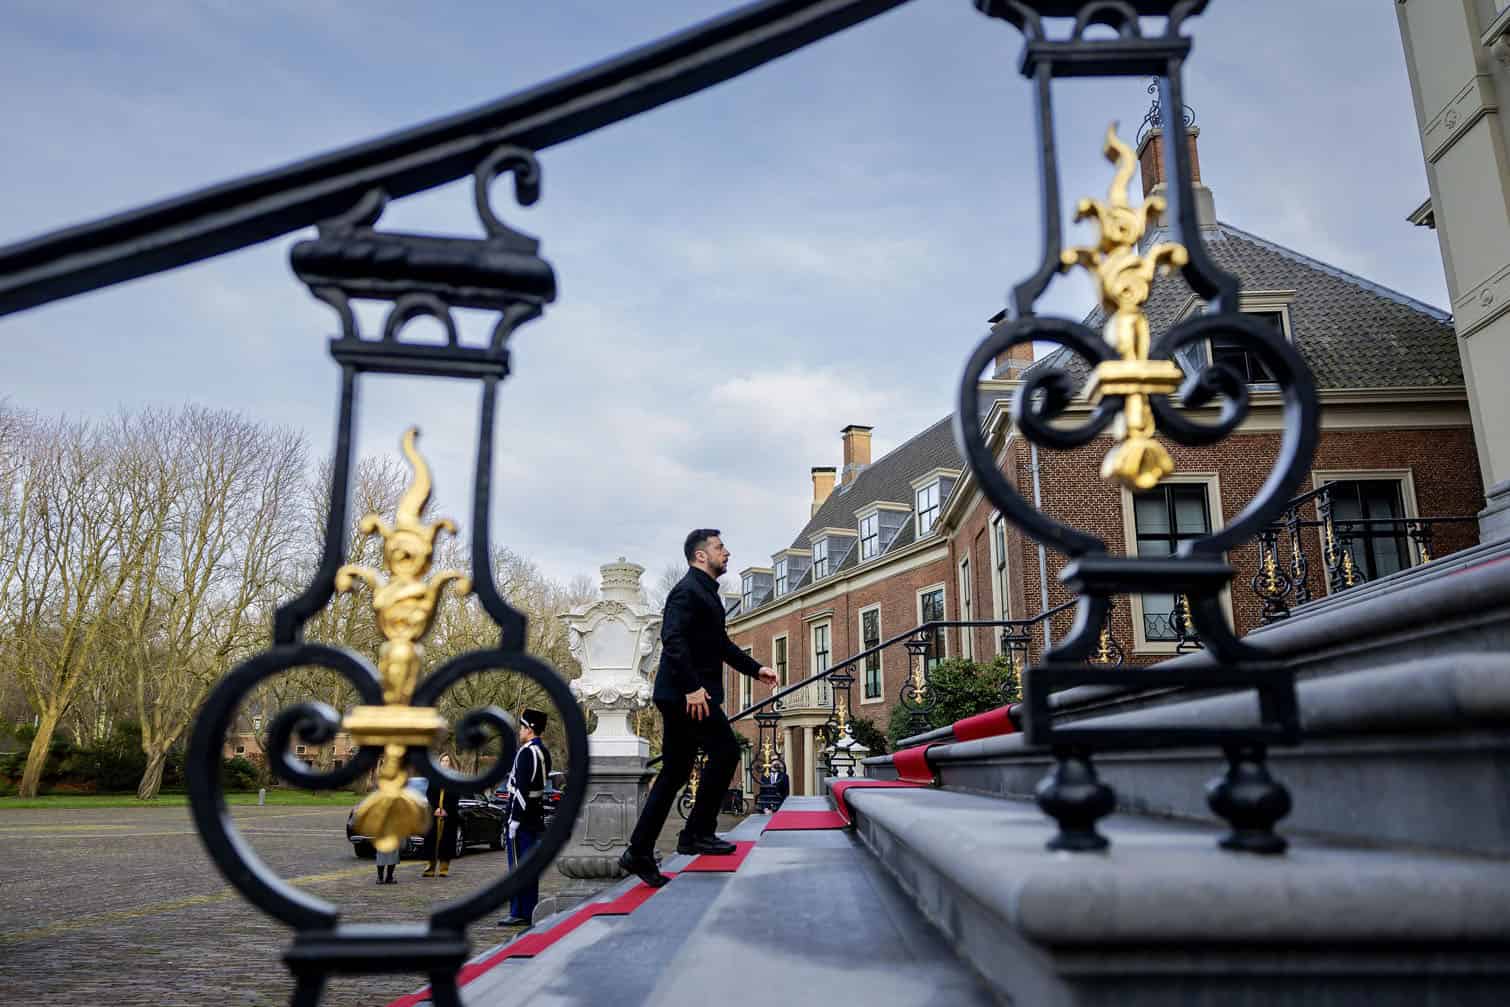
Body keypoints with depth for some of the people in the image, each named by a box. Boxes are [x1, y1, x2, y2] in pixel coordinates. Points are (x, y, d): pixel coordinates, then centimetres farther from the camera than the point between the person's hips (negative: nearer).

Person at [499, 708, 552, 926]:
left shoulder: (526, 752, -16)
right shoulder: (544, 752, 12)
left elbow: (522, 788, -21)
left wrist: (515, 819, -19)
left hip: (522, 816, -9)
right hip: (537, 816, 9)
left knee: (518, 864, -4)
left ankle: (519, 913, -1)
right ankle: (530, 912, 17)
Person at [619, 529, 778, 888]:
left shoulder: (707, 592, 21)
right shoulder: (688, 590, -11)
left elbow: (720, 643, 31)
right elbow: (673, 640, -24)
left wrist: (755, 668, 25)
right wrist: (692, 686, -29)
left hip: (684, 696, 10)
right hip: (687, 694, -10)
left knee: (675, 772, 10)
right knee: (725, 751, -9)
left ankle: (639, 853, 13)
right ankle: (698, 833, -2)